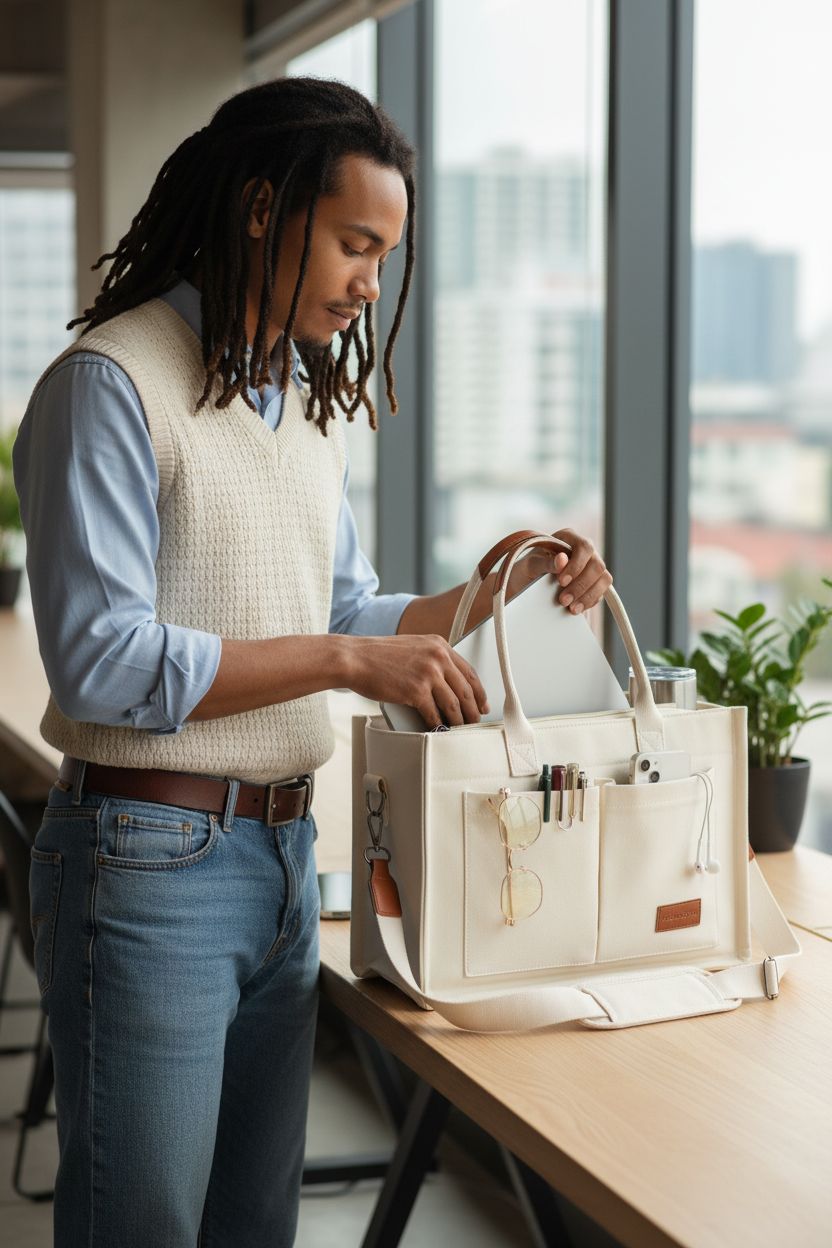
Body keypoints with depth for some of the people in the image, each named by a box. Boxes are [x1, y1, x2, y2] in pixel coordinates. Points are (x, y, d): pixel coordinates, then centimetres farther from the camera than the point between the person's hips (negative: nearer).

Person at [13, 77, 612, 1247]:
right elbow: (100, 659, -20)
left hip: (285, 851, 8)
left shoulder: (307, 398, 14)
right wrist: (346, 659, -20)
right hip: (152, 861, -8)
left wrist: (498, 588, 3)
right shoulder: (110, 383, -12)